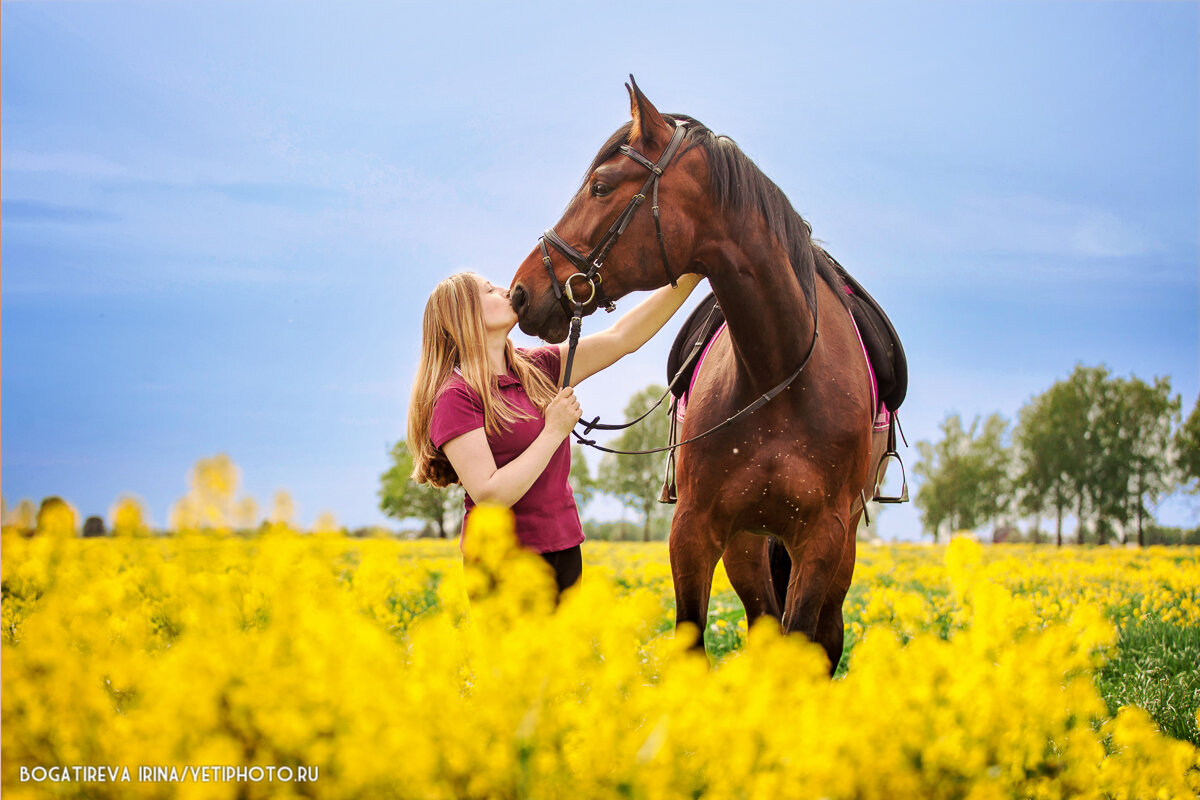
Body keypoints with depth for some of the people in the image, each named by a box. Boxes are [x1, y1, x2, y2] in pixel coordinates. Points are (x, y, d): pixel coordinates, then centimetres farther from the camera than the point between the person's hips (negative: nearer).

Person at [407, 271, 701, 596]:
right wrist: (554, 432, -14)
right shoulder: (456, 397, -12)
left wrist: (689, 277, 3)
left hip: (564, 546, 7)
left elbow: (622, 337, 8)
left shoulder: (537, 368, 9)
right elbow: (489, 496, -20)